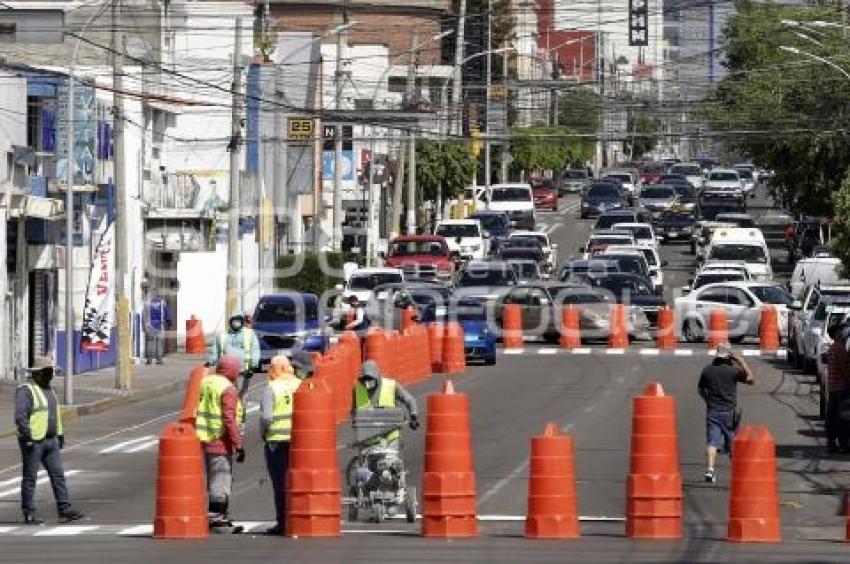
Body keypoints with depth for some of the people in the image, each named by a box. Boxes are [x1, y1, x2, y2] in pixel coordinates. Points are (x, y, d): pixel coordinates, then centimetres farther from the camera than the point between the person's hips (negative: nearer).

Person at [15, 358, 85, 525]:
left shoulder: (49, 390, 15)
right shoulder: (26, 390, -13)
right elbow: (20, 416, -21)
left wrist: (60, 434, 21)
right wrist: (28, 437, -25)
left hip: (50, 441, 8)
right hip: (33, 442, -8)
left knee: (58, 474, 3)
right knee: (30, 478, 0)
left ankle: (65, 511, 2)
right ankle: (29, 514, 5)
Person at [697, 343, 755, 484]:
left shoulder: (707, 370, 2)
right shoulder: (733, 370, -9)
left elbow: (700, 389, 14)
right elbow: (751, 379, 1)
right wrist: (741, 362, 3)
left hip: (712, 411, 2)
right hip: (729, 412, -2)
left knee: (712, 442, -3)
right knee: (732, 444, 12)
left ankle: (710, 469, -20)